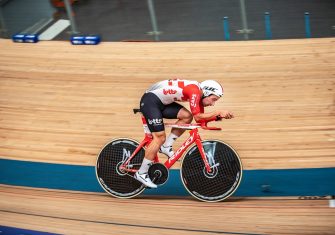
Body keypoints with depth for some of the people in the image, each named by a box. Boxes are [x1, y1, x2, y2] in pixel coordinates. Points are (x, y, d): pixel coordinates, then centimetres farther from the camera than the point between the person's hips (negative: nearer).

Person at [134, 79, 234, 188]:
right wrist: (219, 112, -20)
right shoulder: (195, 91, -21)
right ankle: (141, 174, -7)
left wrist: (218, 116, -5)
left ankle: (166, 146, 7)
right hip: (150, 100, -9)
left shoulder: (198, 93, 7)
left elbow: (201, 118, 8)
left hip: (161, 102, 9)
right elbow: (197, 117, -23)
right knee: (160, 137, -13)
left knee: (187, 116, -2)